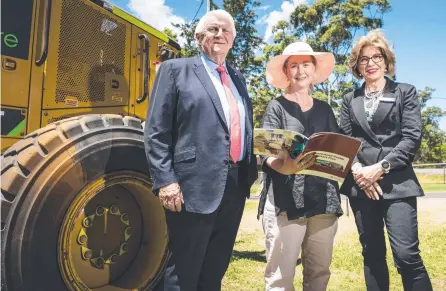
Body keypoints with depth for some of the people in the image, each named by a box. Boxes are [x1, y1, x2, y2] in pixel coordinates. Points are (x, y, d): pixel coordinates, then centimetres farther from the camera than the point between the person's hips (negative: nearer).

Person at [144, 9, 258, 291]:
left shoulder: (238, 78, 18)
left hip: (235, 184, 6)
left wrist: (251, 170, 9)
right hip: (195, 186, -5)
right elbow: (156, 132, -6)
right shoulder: (175, 70, 0)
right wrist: (165, 181, -14)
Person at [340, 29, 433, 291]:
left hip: (396, 183, -2)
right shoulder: (350, 100, 14)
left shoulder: (405, 92, 8)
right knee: (372, 255, 9)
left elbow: (412, 137, -4)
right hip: (361, 185, 3)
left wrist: (381, 167, -15)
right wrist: (357, 170, -12)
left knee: (407, 255, -9)